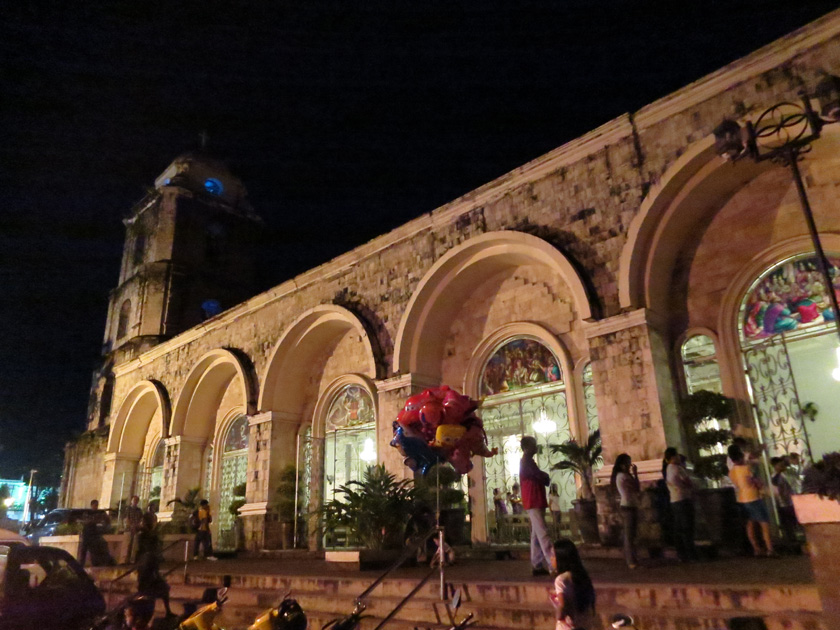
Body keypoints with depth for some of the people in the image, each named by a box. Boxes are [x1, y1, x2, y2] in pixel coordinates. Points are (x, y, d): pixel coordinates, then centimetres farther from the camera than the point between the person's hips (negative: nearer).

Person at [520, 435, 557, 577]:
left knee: (536, 534, 9)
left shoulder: (526, 462, 21)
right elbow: (542, 477, -16)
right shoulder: (527, 461, -10)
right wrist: (546, 476, 5)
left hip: (534, 502, 10)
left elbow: (539, 478, 19)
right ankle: (553, 565, -20)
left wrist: (544, 477, -2)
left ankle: (537, 566, 10)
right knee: (542, 533, -15)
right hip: (534, 503, -10)